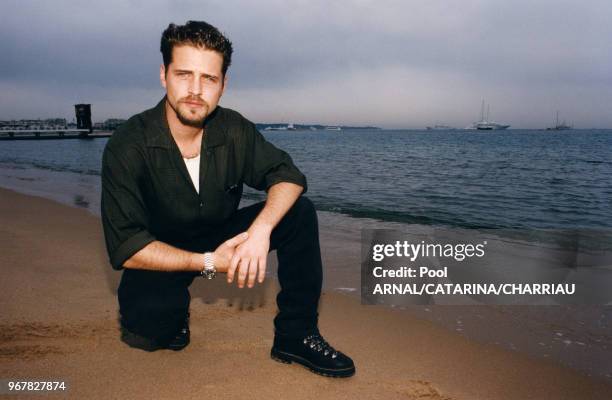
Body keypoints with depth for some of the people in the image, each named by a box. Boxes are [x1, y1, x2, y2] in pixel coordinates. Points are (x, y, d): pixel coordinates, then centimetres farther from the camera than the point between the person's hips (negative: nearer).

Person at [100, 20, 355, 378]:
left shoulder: (234, 130, -12)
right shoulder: (127, 147, -22)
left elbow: (289, 176, -12)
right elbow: (127, 248, -24)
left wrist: (260, 229, -32)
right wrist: (208, 263, -30)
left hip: (221, 237, 4)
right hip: (160, 256, -3)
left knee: (300, 212, -17)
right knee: (150, 326, -34)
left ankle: (296, 336, -7)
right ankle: (173, 315, 7)